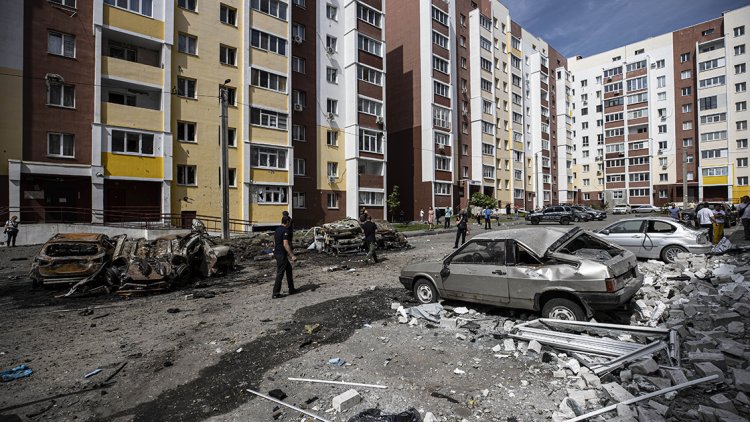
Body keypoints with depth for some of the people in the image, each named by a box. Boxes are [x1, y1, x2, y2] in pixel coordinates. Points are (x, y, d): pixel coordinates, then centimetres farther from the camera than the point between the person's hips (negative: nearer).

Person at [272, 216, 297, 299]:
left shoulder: (277, 230, 12)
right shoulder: (285, 231, -16)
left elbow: (274, 242, 19)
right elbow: (285, 244, -23)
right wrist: (292, 255, -23)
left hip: (277, 253, 10)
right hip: (282, 254, -10)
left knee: (289, 269, 18)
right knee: (280, 273, -3)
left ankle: (291, 289, 24)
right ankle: (275, 294, 2)